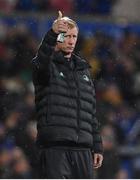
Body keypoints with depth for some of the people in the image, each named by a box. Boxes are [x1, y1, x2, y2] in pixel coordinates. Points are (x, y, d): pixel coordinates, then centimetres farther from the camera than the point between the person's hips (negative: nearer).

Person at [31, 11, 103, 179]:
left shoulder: (83, 70, 21)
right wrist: (52, 34, -41)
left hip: (82, 149, 6)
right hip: (54, 146, -6)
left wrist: (97, 146, 16)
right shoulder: (46, 65, 4)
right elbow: (41, 61, -24)